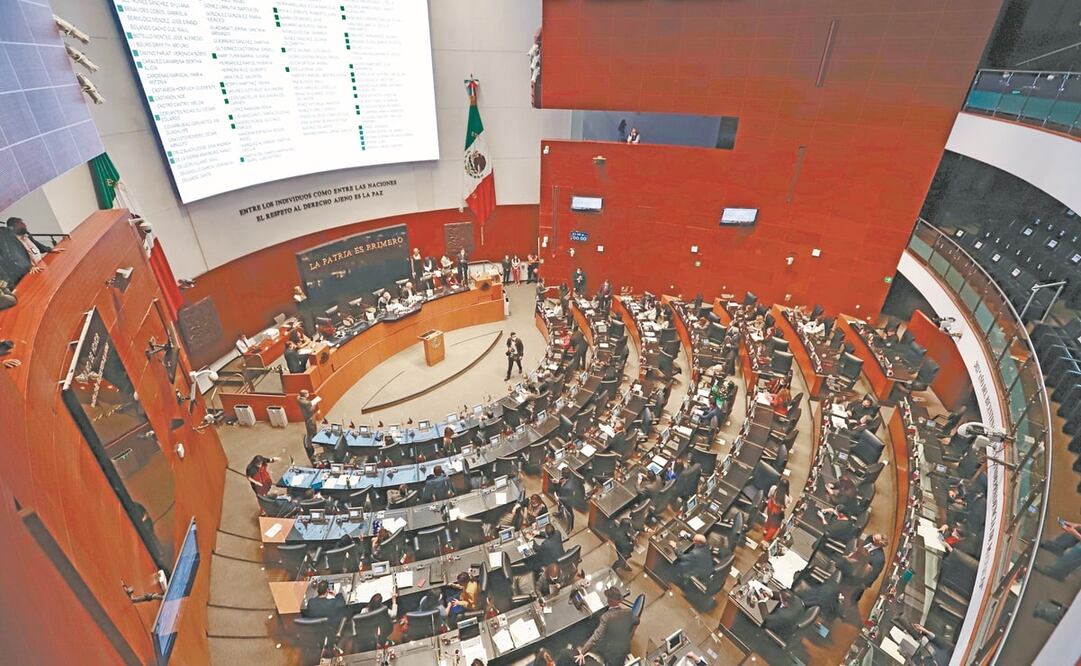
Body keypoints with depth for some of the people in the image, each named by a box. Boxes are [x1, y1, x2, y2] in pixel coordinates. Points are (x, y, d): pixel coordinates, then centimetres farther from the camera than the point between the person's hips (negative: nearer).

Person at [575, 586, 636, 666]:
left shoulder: (607, 617, -34)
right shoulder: (628, 611, -17)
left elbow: (597, 636, -36)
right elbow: (636, 621, 5)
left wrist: (583, 652, -34)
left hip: (610, 651, -4)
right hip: (625, 648, 4)